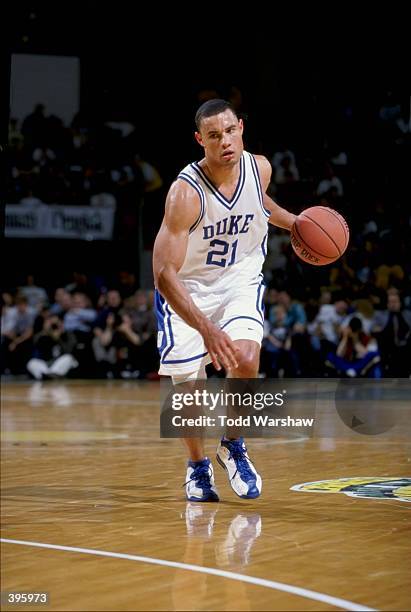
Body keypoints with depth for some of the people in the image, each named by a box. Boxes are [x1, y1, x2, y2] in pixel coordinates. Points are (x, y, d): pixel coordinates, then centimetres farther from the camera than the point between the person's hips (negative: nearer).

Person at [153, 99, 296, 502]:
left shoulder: (260, 168, -12)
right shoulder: (186, 192, -29)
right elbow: (164, 273, -33)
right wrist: (206, 329, -41)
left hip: (240, 282, 3)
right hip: (187, 290, -2)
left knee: (245, 360, -22)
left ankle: (232, 447, 4)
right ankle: (198, 467, 24)